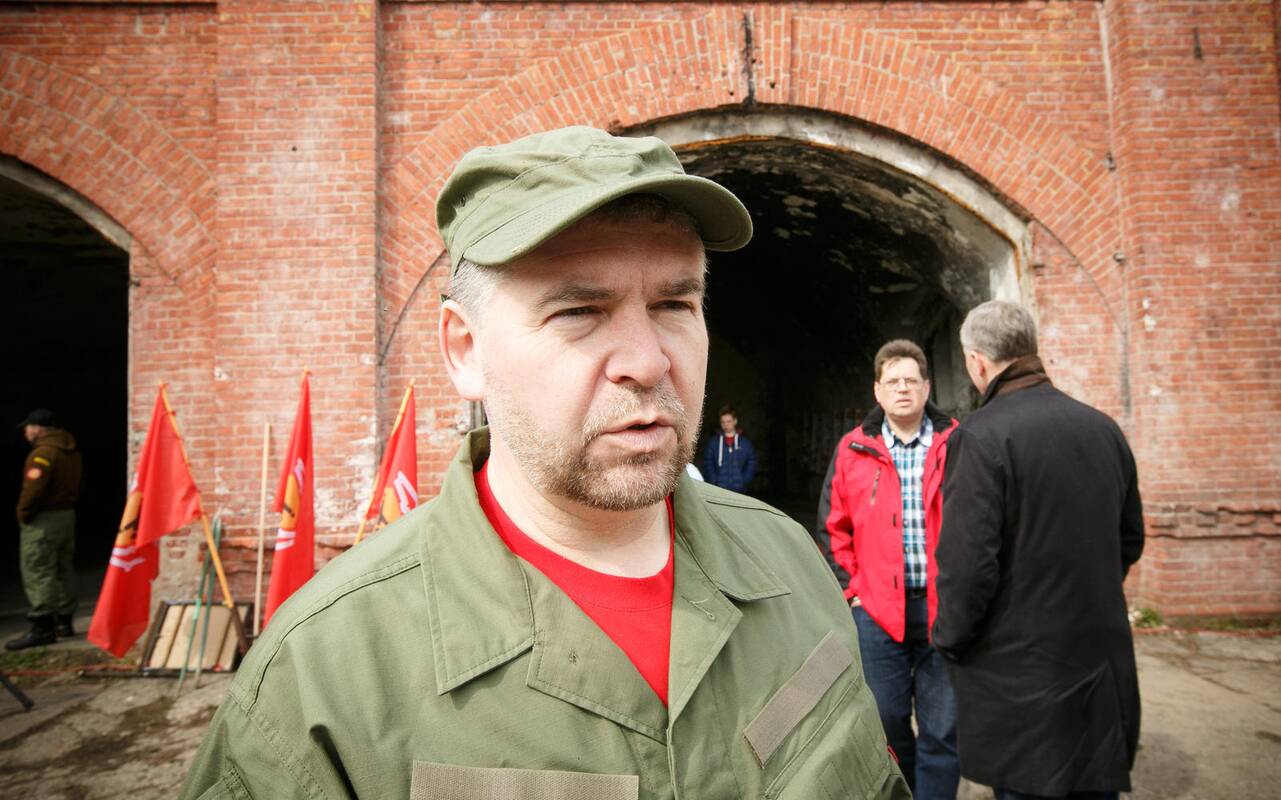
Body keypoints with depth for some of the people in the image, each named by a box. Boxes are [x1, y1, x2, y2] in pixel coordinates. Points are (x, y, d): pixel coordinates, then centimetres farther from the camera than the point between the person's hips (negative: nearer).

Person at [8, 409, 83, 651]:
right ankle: (64, 622, 23)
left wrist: (23, 513, -11)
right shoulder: (72, 453, 12)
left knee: (38, 573, -6)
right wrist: (67, 504, 11)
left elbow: (33, 488, -24)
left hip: (43, 521, -9)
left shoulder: (42, 453, -17)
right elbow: (76, 486, 13)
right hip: (68, 514, 10)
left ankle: (42, 628, -7)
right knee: (63, 570, 15)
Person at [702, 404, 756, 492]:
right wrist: (714, 482, -7)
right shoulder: (713, 442, 5)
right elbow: (707, 464, 4)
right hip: (718, 490, 0)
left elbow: (751, 464, 7)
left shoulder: (745, 442, 7)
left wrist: (743, 481, -5)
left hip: (738, 490, 1)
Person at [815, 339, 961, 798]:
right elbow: (833, 529, 9)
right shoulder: (853, 450, 3)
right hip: (877, 609, 2)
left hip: (944, 607, -1)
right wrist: (852, 589, 3)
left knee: (942, 732, 8)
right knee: (886, 722, 14)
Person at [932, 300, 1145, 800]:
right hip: (1105, 670, 7)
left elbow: (968, 563, -21)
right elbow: (1130, 540, 14)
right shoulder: (1104, 429, 4)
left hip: (1019, 677, -6)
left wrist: (949, 643, -5)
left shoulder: (979, 437, -18)